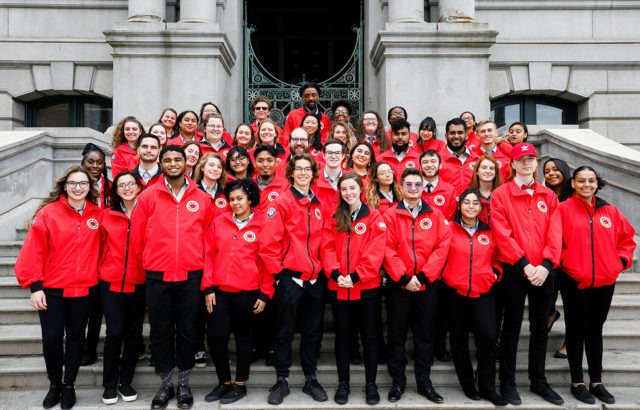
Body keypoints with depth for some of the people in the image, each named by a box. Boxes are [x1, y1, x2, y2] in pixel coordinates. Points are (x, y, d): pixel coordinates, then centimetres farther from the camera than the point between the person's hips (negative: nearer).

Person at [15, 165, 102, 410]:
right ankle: (54, 384, 27)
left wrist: (99, 277, 3)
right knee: (51, 338, 4)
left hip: (84, 289, 2)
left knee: (76, 337, 12)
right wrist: (35, 285, -11)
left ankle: (69, 385, 28)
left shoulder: (98, 214, 0)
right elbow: (33, 250, -9)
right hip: (52, 289, -2)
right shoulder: (48, 212, -7)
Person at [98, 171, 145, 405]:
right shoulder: (107, 216, 3)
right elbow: (102, 248, 10)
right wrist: (101, 273, 7)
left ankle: (125, 381, 25)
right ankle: (110, 384, 16)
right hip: (111, 283, 0)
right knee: (115, 333, -3)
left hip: (138, 284, 0)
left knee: (134, 332, 8)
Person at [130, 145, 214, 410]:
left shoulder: (202, 199, 4)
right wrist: (149, 263, 12)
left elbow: (208, 237, 10)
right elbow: (137, 236, 6)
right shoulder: (148, 197, 1)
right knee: (160, 331, 8)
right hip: (157, 277, 0)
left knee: (187, 331, 8)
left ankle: (184, 383, 25)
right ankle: (165, 383, 25)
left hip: (191, 276, 0)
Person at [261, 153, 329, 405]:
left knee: (313, 331, 13)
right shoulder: (282, 202, -6)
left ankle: (310, 379, 27)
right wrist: (276, 272, -11)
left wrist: (324, 267, 8)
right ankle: (281, 380, 20)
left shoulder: (319, 205, 10)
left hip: (315, 278, 5)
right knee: (284, 331, 7)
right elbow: (271, 242, -12)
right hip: (290, 277, -5)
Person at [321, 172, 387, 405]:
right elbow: (327, 249, -1)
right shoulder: (333, 219, 7)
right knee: (342, 336, 12)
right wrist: (335, 274, -16)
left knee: (369, 335, 9)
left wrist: (355, 276, -18)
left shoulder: (374, 217, -1)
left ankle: (371, 384, 23)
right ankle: (343, 383, 26)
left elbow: (375, 252, -10)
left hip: (366, 287, -2)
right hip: (338, 287, 2)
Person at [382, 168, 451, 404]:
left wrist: (423, 276, -13)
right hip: (398, 285, -1)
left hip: (428, 285, 1)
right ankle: (397, 381, 21)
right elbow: (388, 250, -7)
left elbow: (442, 247, -4)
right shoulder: (390, 216, 0)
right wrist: (404, 278, -15)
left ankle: (424, 382, 24)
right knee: (397, 335, 7)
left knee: (425, 335, 11)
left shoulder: (436, 216, 5)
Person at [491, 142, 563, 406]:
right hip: (514, 270, -4)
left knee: (540, 327, 13)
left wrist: (546, 264, -13)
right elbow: (502, 234, -11)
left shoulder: (549, 196, 9)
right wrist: (524, 264, -17)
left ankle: (538, 381, 28)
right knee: (512, 326, 5)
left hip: (544, 271, 4)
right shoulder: (500, 194, -3)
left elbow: (555, 233, 1)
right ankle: (507, 382, 16)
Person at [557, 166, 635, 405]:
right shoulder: (563, 210, -5)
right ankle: (577, 382, 17)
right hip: (574, 282, -4)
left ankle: (596, 381, 25)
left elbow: (627, 237, 16)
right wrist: (565, 261, -12)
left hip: (605, 281, 4)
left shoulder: (610, 211, 8)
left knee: (595, 330, 14)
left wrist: (622, 261, 5)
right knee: (576, 330, 6)